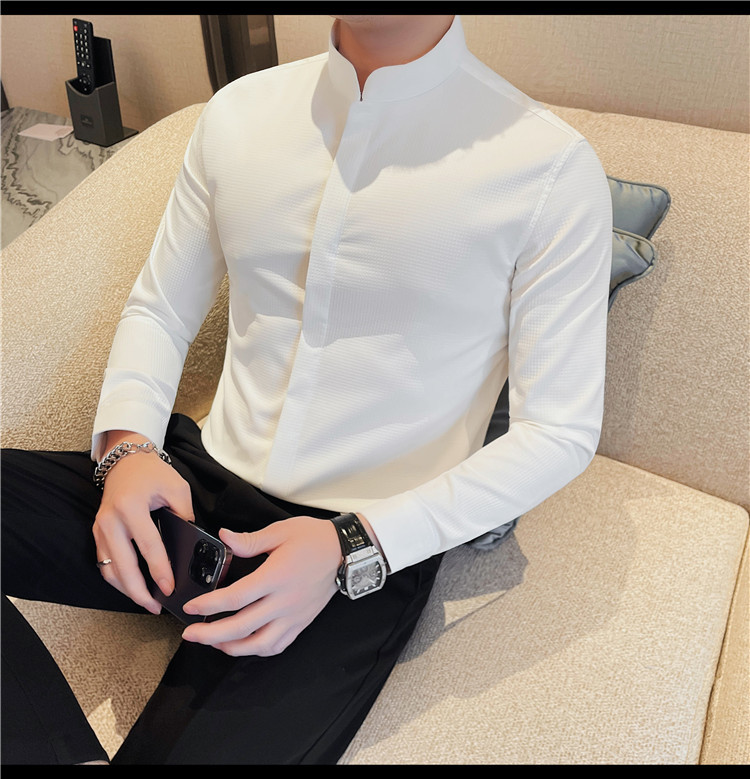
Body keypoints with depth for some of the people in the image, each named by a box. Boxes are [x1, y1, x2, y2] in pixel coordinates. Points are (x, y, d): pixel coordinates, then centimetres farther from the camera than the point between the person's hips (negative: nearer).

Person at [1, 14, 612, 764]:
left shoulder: (552, 168, -11)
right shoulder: (239, 111, 3)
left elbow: (560, 433, -9)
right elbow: (158, 309, 11)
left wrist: (352, 547, -19)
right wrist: (126, 446, -10)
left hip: (372, 548, -4)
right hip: (202, 480, 5)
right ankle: (72, 752, 0)